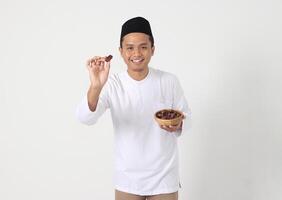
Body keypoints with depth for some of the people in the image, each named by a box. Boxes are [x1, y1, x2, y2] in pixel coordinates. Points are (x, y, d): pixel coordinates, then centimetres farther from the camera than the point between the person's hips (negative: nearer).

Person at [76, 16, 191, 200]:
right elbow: (85, 118, -25)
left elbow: (187, 117, 3)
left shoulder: (169, 81, -9)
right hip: (127, 179, 0)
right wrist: (96, 86, -43)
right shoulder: (113, 84, -11)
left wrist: (178, 125, -20)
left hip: (164, 178, 0)